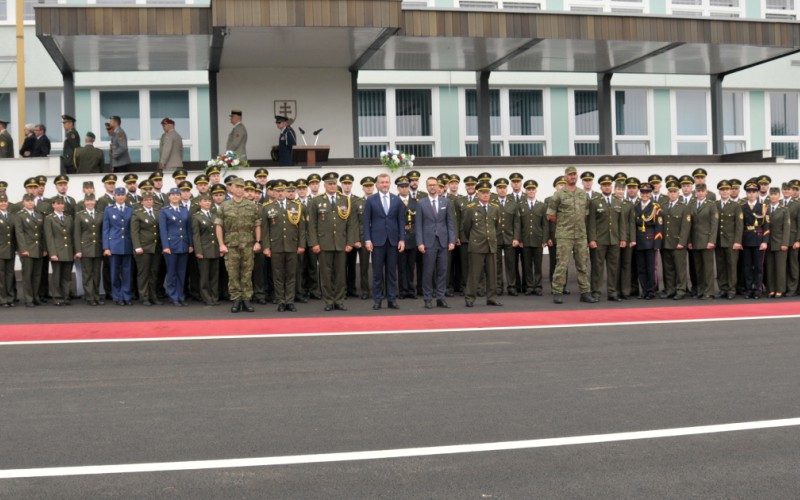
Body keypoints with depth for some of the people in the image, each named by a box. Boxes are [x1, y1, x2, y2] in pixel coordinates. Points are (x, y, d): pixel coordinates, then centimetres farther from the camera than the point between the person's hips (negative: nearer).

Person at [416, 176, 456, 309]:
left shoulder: (446, 202, 8)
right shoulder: (421, 203, 4)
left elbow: (451, 222, 7)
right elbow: (419, 225, 1)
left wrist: (452, 240, -1)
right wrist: (420, 243, -7)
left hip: (443, 241, 2)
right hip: (428, 242, -2)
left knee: (442, 271, 3)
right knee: (428, 271, -1)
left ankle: (440, 298, 9)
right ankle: (428, 299, 6)